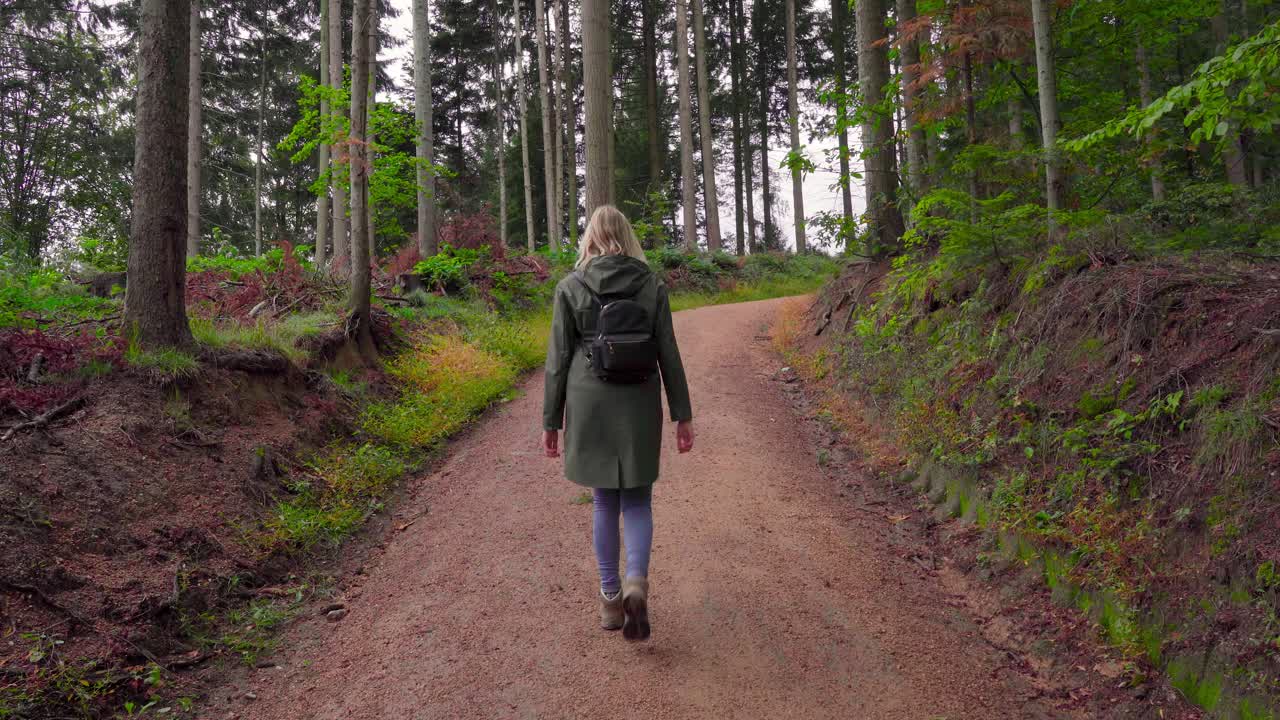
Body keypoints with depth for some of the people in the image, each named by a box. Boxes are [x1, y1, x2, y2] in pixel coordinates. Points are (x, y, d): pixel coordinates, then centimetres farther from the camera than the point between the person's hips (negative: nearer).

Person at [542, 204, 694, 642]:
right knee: (637, 501, 11)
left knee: (604, 503, 13)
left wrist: (551, 422, 4)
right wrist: (683, 415, 5)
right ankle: (636, 582, -12)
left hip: (589, 407, 0)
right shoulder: (652, 286, 0)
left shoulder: (571, 288, -2)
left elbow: (559, 358, -2)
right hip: (639, 407, 0)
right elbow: (669, 355, -1)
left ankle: (611, 598, 20)